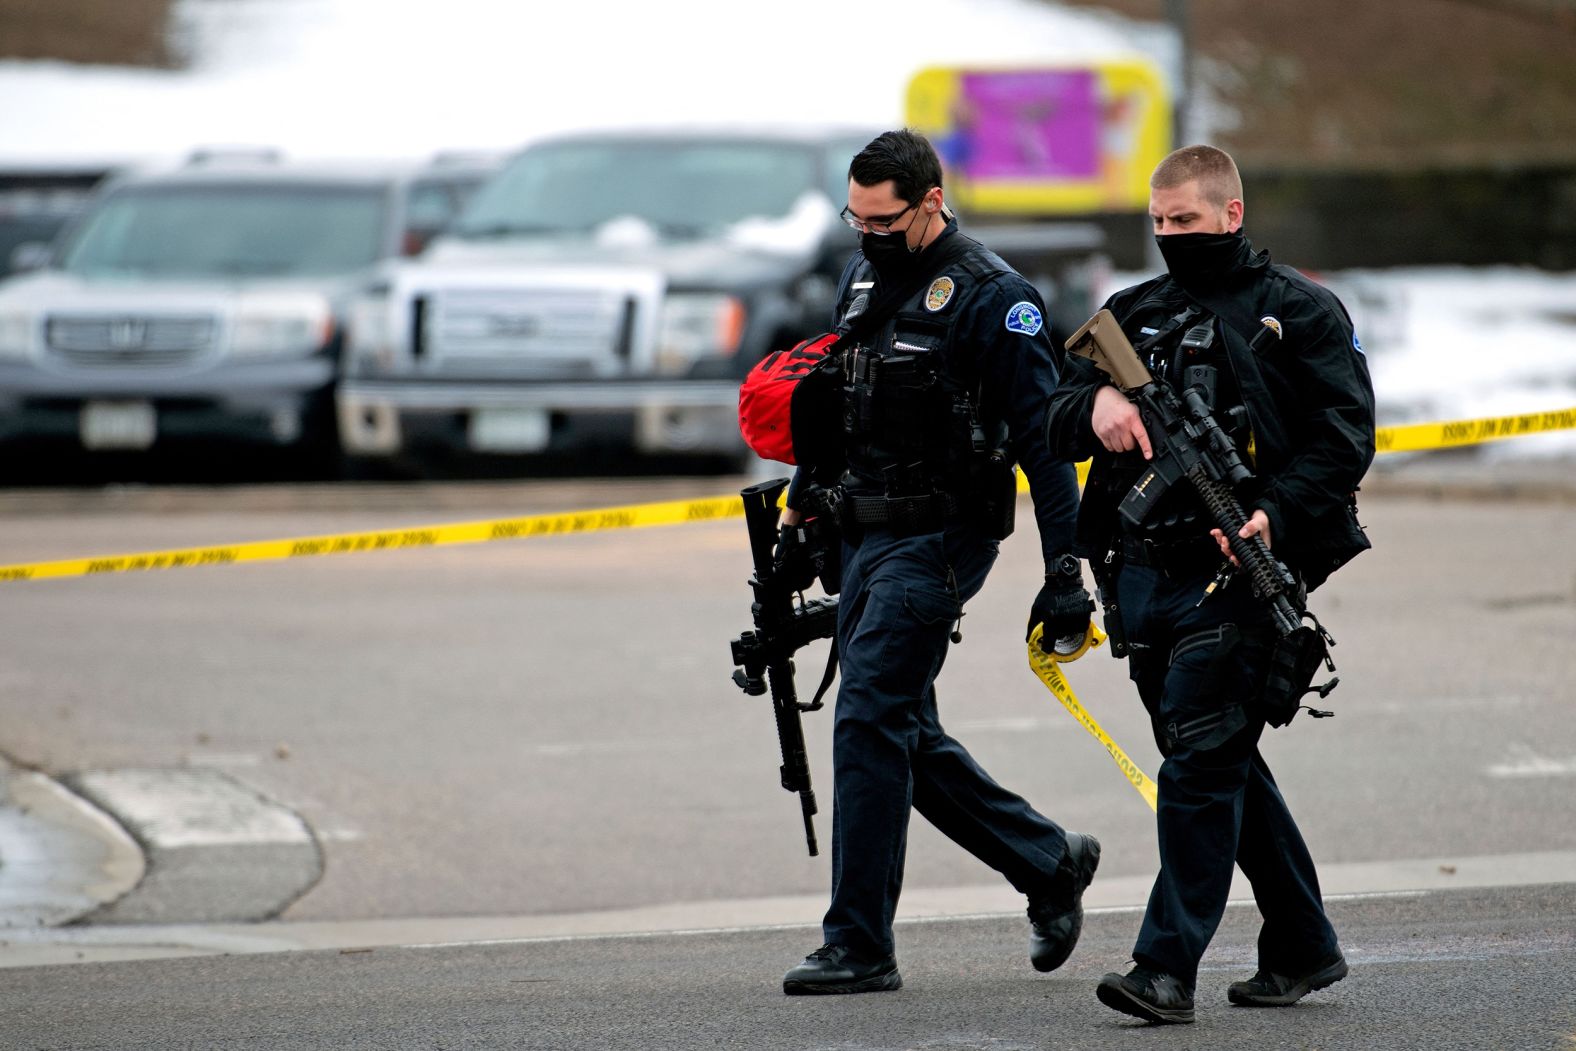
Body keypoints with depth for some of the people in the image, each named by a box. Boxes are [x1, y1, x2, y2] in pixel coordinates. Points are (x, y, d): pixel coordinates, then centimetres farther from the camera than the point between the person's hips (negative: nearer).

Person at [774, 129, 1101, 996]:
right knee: (906, 739, 11)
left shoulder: (991, 297, -13)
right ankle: (1052, 865, 27)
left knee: (869, 722, -13)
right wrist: (798, 515, 22)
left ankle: (859, 946, -9)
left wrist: (1065, 571, -18)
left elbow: (1041, 436, -14)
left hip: (939, 539, -8)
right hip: (863, 536, 8)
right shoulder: (863, 276, 11)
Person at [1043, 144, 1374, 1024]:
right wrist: (1095, 403, -12)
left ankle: (1169, 968, -14)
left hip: (1232, 578, -6)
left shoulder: (1297, 313, 1)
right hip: (1143, 579, 6)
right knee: (1227, 769, 13)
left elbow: (1345, 437, -6)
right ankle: (1305, 948, 25)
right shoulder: (1134, 314, 16)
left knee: (1199, 769, -12)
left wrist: (1275, 515, -20)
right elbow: (1056, 429, 12)